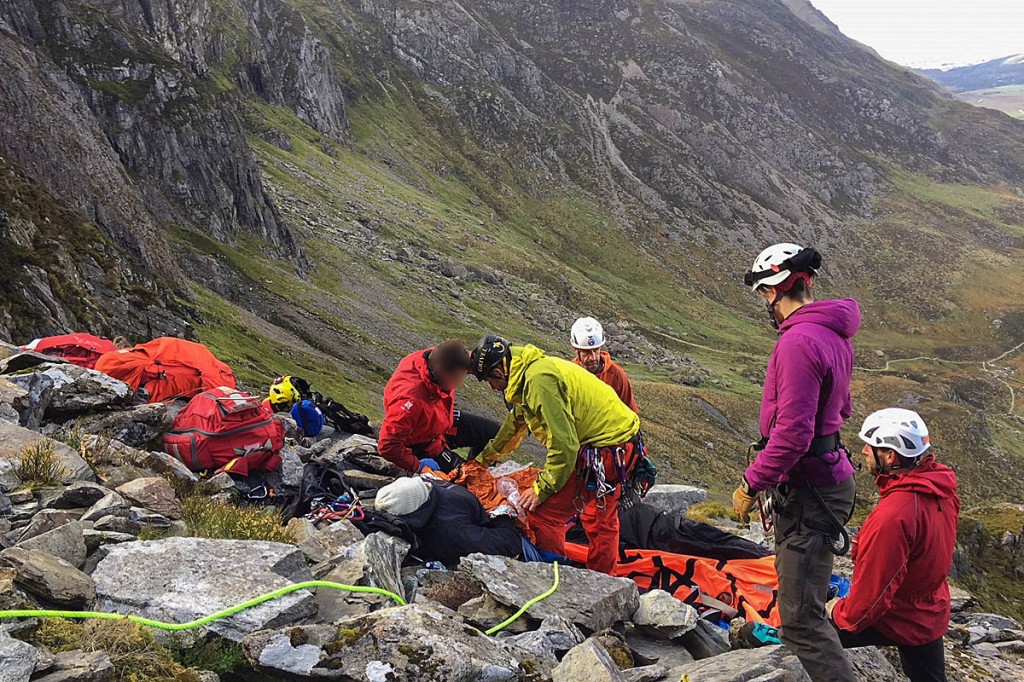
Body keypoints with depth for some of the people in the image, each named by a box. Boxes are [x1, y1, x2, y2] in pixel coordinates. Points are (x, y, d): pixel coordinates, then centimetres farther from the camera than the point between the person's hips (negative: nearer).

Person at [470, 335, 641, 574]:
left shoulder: (540, 381, -24)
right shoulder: (532, 369, 9)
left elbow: (564, 446, -25)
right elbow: (516, 421, 26)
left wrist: (541, 489, -13)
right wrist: (485, 457, 38)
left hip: (605, 450, -11)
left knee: (544, 513, -10)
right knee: (601, 518, 27)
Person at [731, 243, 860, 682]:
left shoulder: (798, 341, -22)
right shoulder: (834, 335, 9)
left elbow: (792, 432, -26)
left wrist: (751, 483, -17)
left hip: (808, 491, -10)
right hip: (828, 474, 10)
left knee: (801, 619, -10)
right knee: (796, 587, 28)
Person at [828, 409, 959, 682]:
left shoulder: (892, 516, -35)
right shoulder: (941, 488, -9)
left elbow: (873, 592, -27)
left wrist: (841, 614, -9)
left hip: (895, 619, -8)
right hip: (931, 612, 8)